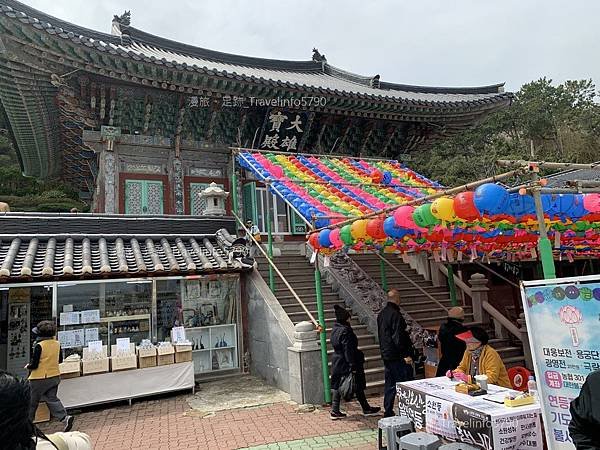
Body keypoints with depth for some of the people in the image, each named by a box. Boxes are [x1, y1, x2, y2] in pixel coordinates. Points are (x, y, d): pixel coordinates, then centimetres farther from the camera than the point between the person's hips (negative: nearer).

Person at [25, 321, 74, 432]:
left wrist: (28, 367, 4)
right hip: (55, 376, 6)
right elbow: (60, 360, 10)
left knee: (32, 402, 14)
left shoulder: (39, 346, -19)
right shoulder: (57, 344, 0)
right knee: (52, 399, 12)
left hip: (40, 378, -6)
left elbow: (34, 364, -17)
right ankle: (65, 417, -5)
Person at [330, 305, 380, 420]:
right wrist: (353, 366, -20)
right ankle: (366, 409, 20)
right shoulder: (345, 331, -23)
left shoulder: (335, 329, 6)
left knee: (337, 386, 11)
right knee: (358, 387, 6)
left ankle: (335, 411, 13)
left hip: (337, 363, 9)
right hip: (346, 364, -8)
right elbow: (348, 350, -24)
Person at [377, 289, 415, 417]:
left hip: (386, 355, 9)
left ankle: (388, 412, 20)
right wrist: (405, 355, -18)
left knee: (390, 385, 15)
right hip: (397, 356, -9)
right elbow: (398, 337, -22)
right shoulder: (395, 315, -18)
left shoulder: (381, 314, 11)